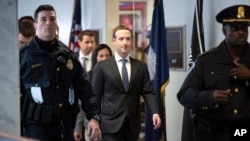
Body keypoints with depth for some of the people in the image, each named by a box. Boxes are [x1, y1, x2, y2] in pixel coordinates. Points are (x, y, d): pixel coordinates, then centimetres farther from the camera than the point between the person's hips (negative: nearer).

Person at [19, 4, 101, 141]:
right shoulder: (23, 54, 2)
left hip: (66, 125, 4)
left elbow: (84, 89, 10)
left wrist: (93, 117, -1)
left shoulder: (67, 54, 12)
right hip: (37, 125, -4)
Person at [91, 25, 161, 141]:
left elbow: (148, 92, 3)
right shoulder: (101, 66, 1)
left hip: (133, 124, 3)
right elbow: (95, 96, 2)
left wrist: (155, 112, -13)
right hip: (111, 124, -3)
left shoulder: (141, 66, 9)